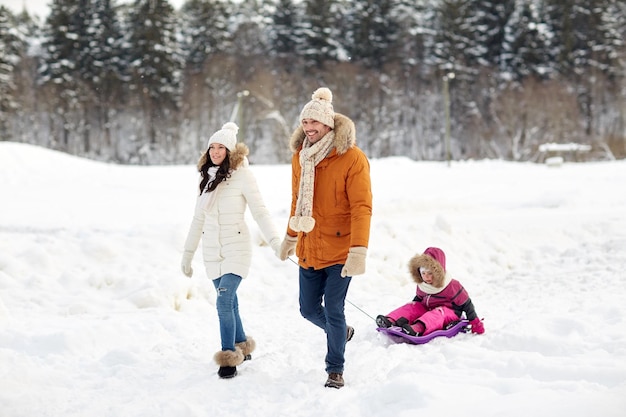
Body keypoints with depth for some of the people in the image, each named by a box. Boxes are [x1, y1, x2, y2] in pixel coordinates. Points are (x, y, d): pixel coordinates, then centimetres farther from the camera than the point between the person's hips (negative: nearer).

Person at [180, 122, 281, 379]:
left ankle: (229, 357, -7)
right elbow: (198, 219, 16)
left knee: (224, 303, -16)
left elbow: (260, 212, -12)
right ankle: (242, 347, 29)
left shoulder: (241, 175, -9)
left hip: (236, 247, -6)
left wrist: (275, 241, -23)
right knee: (229, 303, 13)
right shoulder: (207, 177, 10)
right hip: (213, 251, 6)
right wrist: (188, 254, 18)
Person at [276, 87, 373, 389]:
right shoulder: (300, 157, 5)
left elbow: (361, 207, -18)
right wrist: (290, 237, 24)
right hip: (309, 250, 6)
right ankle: (342, 331, 43)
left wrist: (359, 251, -26)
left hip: (340, 249, -6)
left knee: (333, 311, -6)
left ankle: (335, 370, 12)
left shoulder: (352, 158, -14)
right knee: (309, 310, 12)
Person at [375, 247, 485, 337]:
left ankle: (417, 328, -69)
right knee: (412, 306, -13)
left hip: (449, 313, -7)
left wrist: (475, 323, -6)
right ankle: (390, 321, -40)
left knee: (438, 312, -37)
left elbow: (466, 304, -8)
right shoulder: (422, 286, 2)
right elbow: (418, 299, 21)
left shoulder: (452, 286, -14)